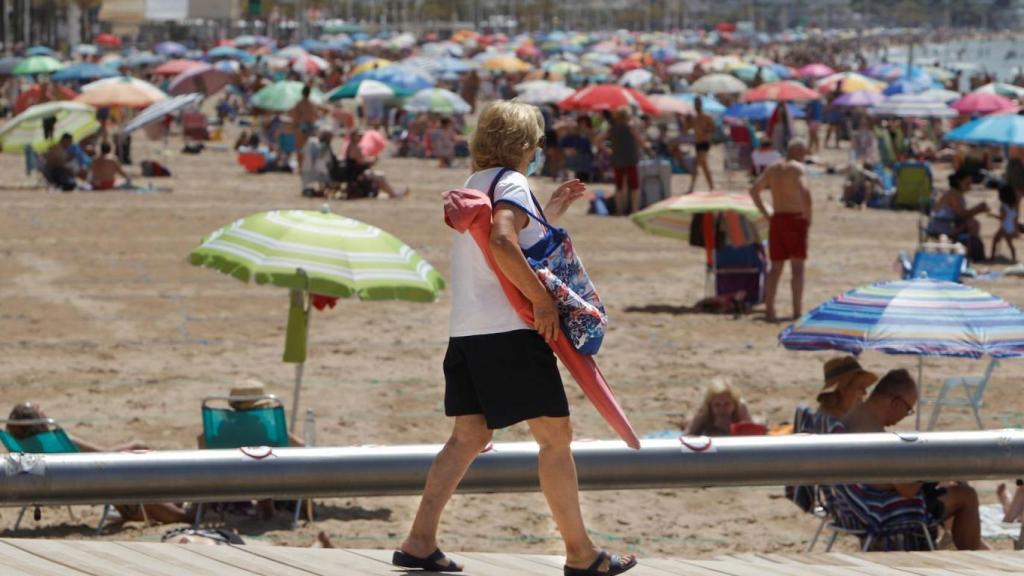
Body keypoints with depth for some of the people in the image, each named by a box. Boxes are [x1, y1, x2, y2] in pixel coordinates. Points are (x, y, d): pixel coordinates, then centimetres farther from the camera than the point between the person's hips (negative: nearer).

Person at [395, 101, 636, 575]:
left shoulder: (476, 185, 20)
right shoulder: (511, 184, -9)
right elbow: (501, 242, -28)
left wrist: (552, 211, 27)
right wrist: (543, 300, -24)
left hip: (467, 331, 9)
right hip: (510, 329, -9)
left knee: (469, 436, 11)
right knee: (555, 435, -2)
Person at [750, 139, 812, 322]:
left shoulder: (772, 169, 11)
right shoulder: (797, 168, -9)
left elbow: (754, 191, 13)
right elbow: (805, 192, -24)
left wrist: (766, 214, 12)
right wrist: (808, 216, -12)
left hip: (777, 219, 6)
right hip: (796, 220, -6)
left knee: (776, 267, 11)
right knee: (797, 267, -1)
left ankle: (769, 310, 8)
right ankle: (796, 312, -5)